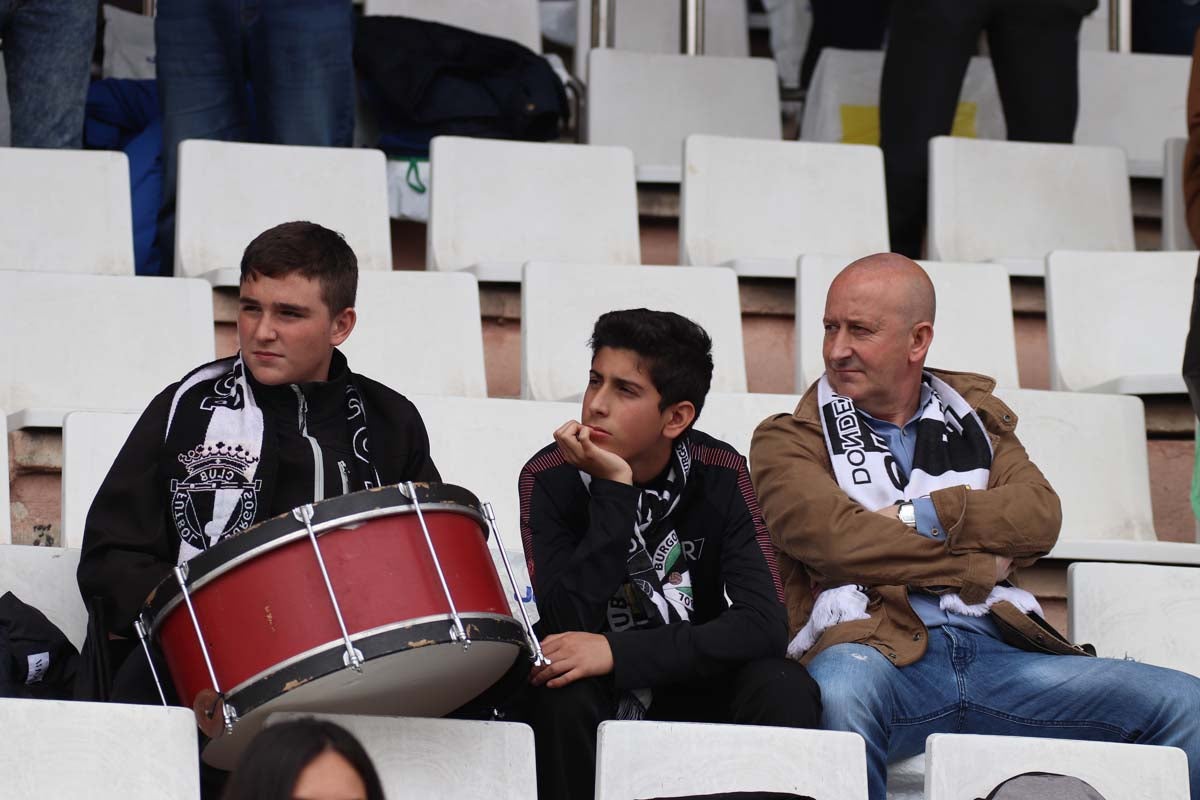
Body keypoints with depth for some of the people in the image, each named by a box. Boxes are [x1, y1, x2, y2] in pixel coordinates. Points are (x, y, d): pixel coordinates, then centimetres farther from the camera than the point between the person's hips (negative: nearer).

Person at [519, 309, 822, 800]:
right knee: (562, 688, -34)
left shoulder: (719, 475, -11)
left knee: (783, 688, -28)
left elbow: (765, 624, -23)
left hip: (689, 691, 1)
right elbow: (568, 629, -25)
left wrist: (619, 652, -33)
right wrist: (614, 490, -31)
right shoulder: (550, 478, -14)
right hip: (594, 701, -1)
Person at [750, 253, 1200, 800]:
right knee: (839, 694, -43)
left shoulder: (974, 416, 24)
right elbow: (833, 536, -8)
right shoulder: (789, 440, 12)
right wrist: (975, 565, -2)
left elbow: (1040, 515, 6)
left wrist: (917, 517, -6)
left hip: (995, 650, 4)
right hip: (881, 650, -4)